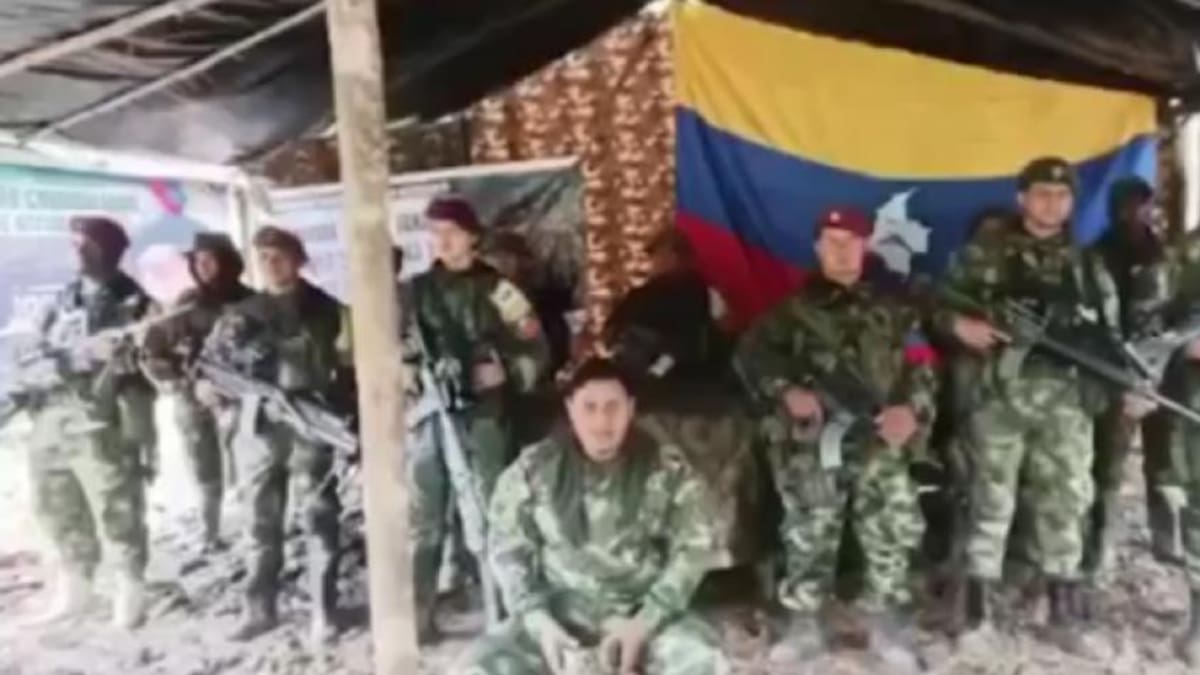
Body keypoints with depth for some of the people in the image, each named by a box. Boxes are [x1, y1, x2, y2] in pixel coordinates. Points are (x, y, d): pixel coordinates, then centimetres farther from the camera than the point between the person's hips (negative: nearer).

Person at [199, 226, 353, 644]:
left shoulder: (325, 310, 4)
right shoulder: (241, 313, 11)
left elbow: (348, 367, 1)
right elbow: (210, 359, 13)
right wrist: (204, 382, -9)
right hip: (258, 429, 3)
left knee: (318, 519, 1)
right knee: (261, 523, 11)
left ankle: (324, 610, 10)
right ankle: (259, 608, 24)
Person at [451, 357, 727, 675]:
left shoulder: (666, 470, -6)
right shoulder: (532, 469, -5)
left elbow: (692, 548, -3)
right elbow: (508, 549, 0)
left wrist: (645, 622, -13)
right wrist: (538, 620, -13)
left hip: (642, 612, 0)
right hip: (557, 613, 1)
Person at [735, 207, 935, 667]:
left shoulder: (894, 310, 19)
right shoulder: (793, 309, 14)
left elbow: (922, 366, 13)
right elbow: (750, 356, 6)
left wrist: (911, 408, -6)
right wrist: (786, 391, -10)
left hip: (877, 434, 1)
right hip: (809, 436, -1)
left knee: (895, 521, -10)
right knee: (810, 530, 0)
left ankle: (886, 622, 9)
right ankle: (803, 625, 14)